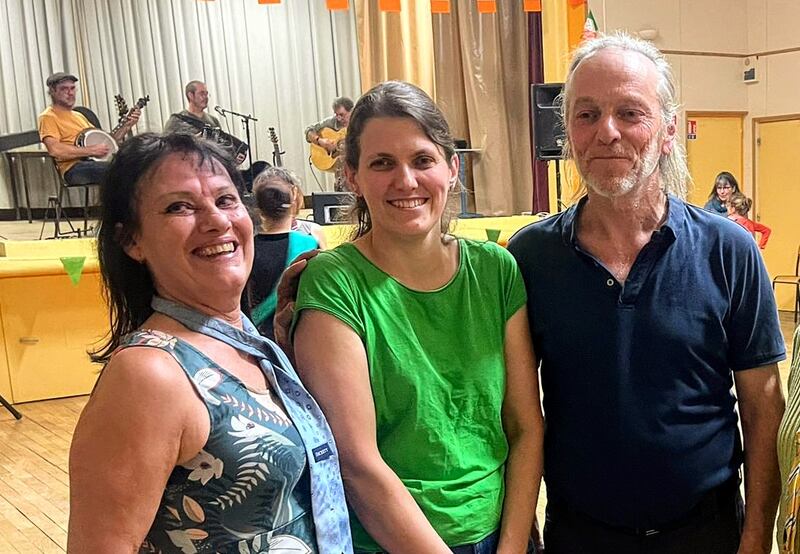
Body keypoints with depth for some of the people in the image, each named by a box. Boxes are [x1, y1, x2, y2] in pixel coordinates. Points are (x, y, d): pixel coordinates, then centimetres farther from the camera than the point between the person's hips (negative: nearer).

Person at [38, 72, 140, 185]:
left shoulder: (79, 116, 28)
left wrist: (127, 125, 12)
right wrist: (92, 150, -13)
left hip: (96, 162, 8)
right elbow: (54, 150, -14)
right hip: (74, 168, -8)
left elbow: (106, 142, 25)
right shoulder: (48, 117, 3)